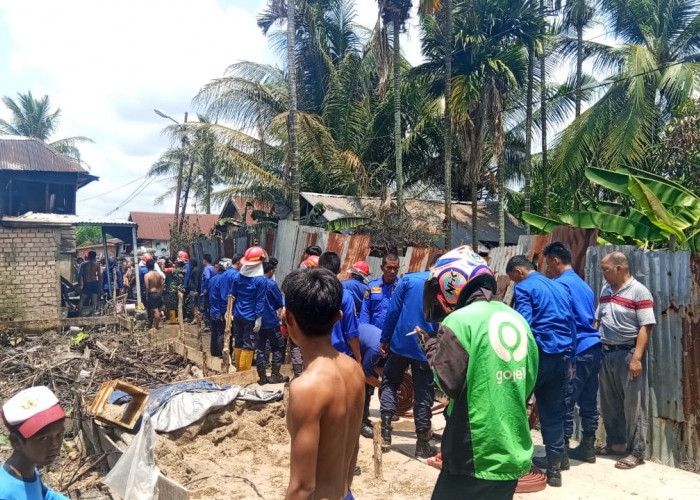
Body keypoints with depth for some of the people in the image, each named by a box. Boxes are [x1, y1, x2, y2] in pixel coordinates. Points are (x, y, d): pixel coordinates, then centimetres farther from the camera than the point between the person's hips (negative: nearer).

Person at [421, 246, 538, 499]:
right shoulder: (518, 320, 7)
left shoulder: (458, 321, -15)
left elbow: (449, 383, -13)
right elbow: (528, 382, 13)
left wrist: (432, 347, 0)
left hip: (474, 457, -7)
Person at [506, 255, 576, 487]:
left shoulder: (524, 287, -4)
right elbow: (571, 324, 20)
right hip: (562, 354, 7)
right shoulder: (559, 287, 19)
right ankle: (555, 461, 18)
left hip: (540, 352, -7)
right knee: (554, 409, 13)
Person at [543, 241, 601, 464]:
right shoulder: (583, 284, 20)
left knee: (565, 403, -4)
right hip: (593, 348, 10)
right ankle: (587, 447, 23)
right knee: (588, 401, 14)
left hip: (577, 351, -9)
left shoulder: (560, 284, -9)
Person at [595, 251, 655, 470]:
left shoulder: (639, 292, -11)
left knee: (632, 404, 1)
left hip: (628, 353, -7)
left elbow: (645, 327, -15)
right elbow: (598, 320, 17)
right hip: (606, 352, 7)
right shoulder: (606, 290, 10)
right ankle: (615, 443, 30)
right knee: (609, 402, 15)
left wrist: (636, 358, -21)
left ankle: (636, 452, 11)